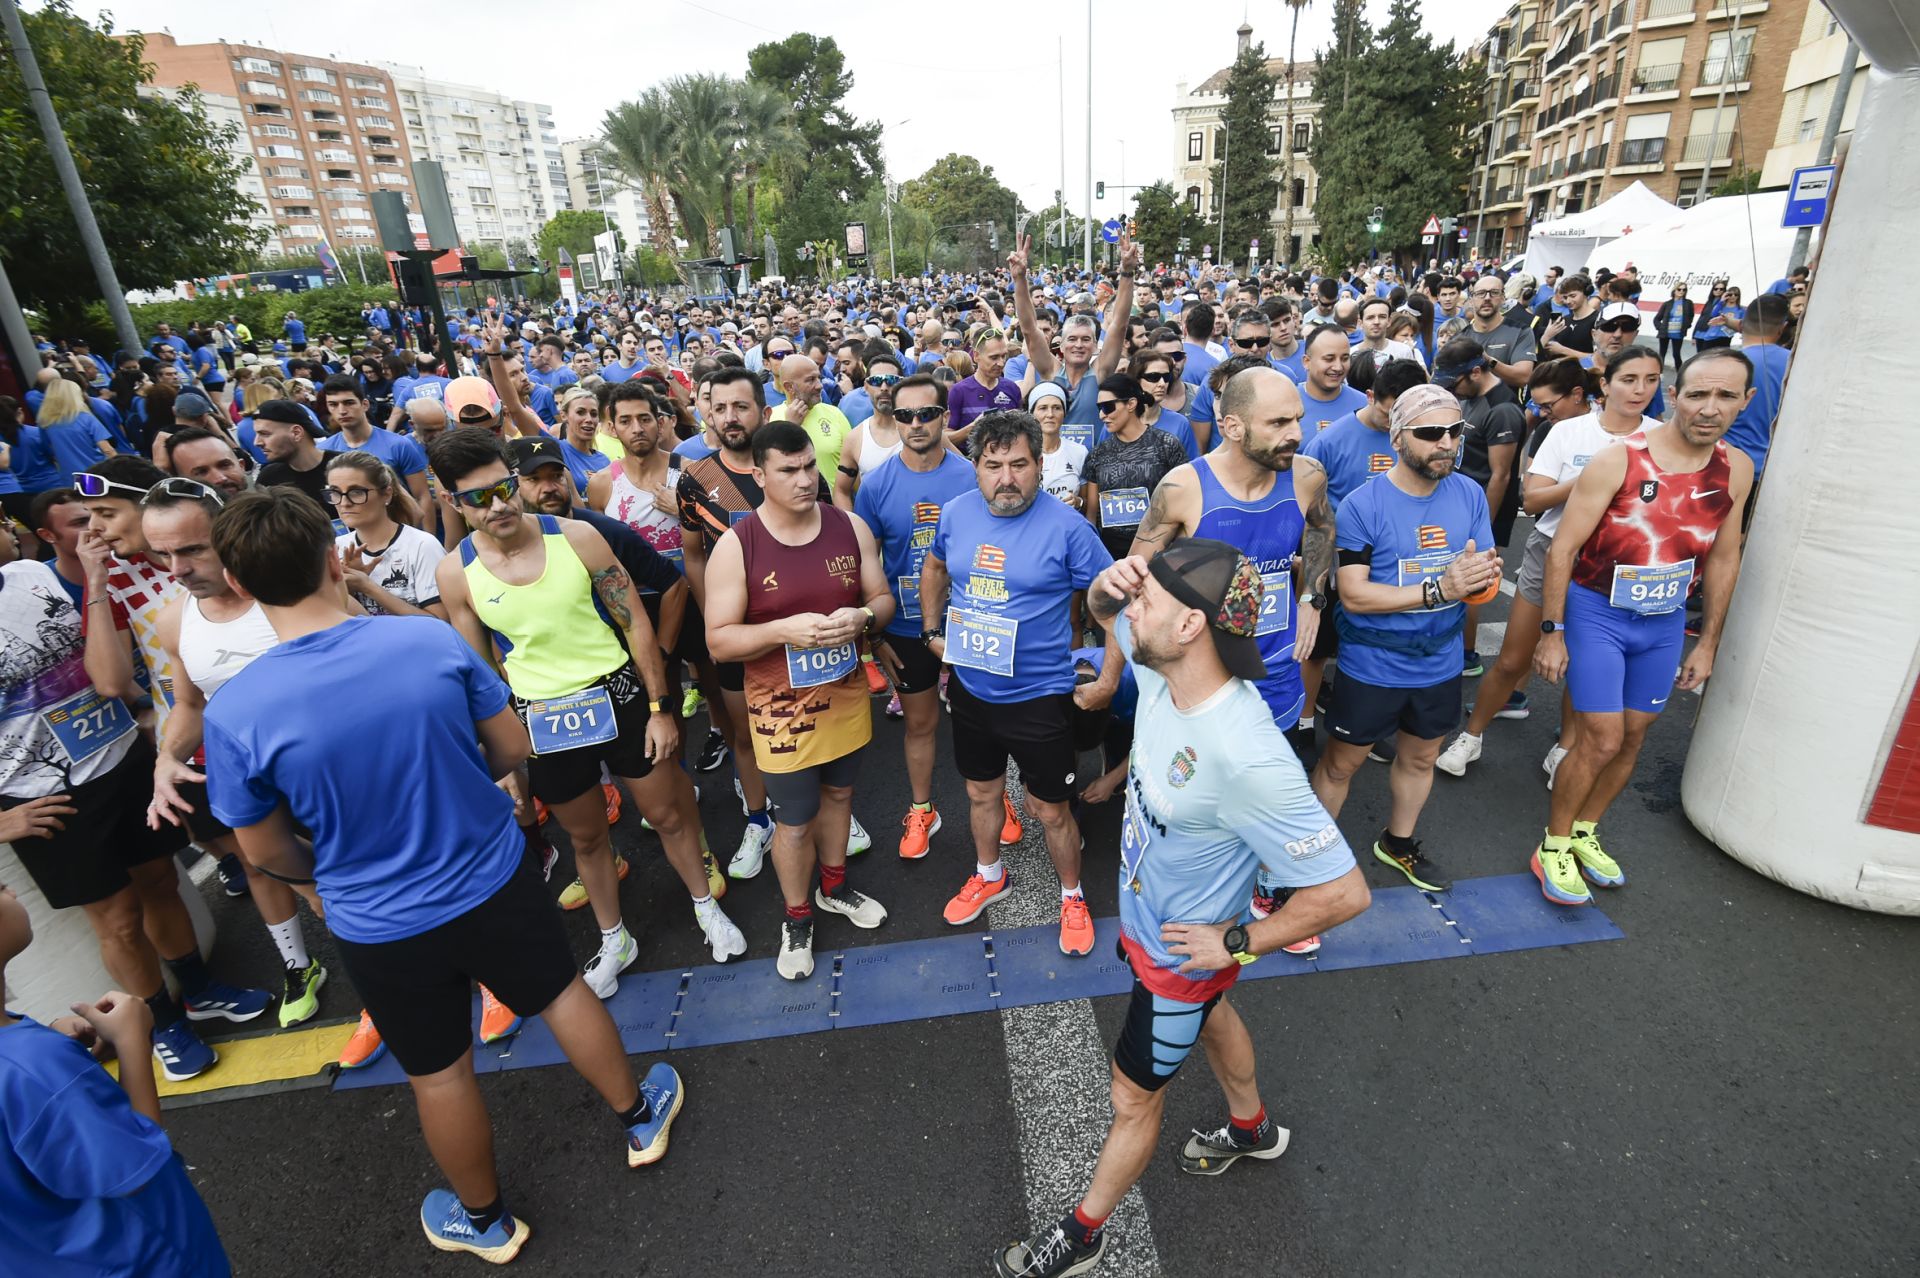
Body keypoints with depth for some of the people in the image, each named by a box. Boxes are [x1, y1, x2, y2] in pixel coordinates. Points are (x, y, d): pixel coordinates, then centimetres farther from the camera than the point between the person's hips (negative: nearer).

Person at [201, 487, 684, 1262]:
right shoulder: (432, 639, -18)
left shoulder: (235, 713, -21)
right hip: (495, 879, 1)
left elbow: (265, 851, -6)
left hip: (381, 926, -1)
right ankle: (640, 1117, 47)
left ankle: (486, 1221, 47)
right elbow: (511, 747, -6)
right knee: (562, 995, 25)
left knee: (439, 1074, 21)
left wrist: (326, 873, 16)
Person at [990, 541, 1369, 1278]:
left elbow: (1345, 893, -34)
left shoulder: (1246, 757, -42)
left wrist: (1239, 943, -22)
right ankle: (1252, 1129, 66)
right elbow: (1107, 611, 0)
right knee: (1208, 1014, 34)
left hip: (1181, 953, -8)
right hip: (1143, 919, 8)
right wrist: (1107, 587, -24)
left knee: (1133, 1097, 17)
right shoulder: (1164, 666, -20)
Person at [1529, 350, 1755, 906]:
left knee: (1633, 737, 13)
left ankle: (1583, 832, 33)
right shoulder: (1619, 459, -16)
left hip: (1666, 621, 6)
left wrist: (1708, 642, 11)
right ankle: (1552, 847, 12)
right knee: (1602, 739, -7)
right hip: (1597, 613, -5)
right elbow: (1562, 547, -14)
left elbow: (1723, 558, 10)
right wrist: (1552, 632, -15)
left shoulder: (1736, 469, 0)